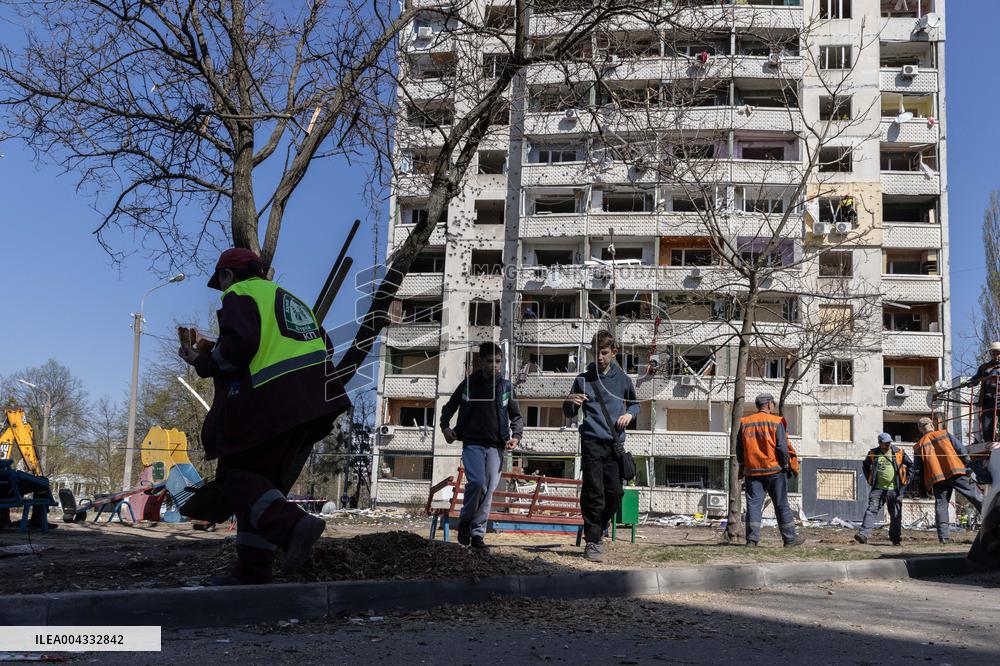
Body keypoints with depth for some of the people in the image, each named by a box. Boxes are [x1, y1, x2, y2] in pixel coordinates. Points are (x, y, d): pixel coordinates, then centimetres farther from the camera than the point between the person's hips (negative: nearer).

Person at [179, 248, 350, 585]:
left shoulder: (240, 295, 3)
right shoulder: (290, 299, 28)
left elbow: (238, 345, -14)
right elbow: (325, 346, 23)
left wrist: (202, 361, 2)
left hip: (270, 404, -8)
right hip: (315, 403, 8)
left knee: (235, 475, 1)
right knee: (266, 482, 14)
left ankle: (292, 524, -23)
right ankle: (253, 571, 11)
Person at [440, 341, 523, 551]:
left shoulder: (505, 387, 7)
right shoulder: (469, 383, 4)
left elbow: (516, 416, 17)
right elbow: (449, 407, 14)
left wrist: (516, 436, 0)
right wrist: (445, 426, -3)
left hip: (495, 446, 2)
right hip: (472, 443, -2)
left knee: (489, 489, -1)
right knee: (477, 482, -20)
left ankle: (478, 533, 10)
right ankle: (465, 520, 4)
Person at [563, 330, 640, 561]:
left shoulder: (622, 378, 9)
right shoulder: (583, 379, 4)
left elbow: (635, 403, 23)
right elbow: (570, 414, 8)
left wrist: (629, 414, 0)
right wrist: (571, 403, -15)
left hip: (616, 443, 3)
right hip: (592, 441, -3)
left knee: (615, 492, 3)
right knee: (593, 492, -8)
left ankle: (599, 530, 26)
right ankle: (592, 541, -3)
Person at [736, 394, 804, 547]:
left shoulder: (745, 423, 7)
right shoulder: (776, 422, -5)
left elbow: (739, 448, 9)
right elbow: (783, 447, -9)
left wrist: (742, 467, 18)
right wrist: (786, 466, 0)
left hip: (752, 471, 3)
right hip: (774, 470, -3)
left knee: (754, 504, 1)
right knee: (781, 505, 6)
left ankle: (752, 539, -8)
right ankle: (789, 538, 12)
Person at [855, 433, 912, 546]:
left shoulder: (899, 452, 2)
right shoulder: (873, 454, 4)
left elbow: (910, 465, 13)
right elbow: (865, 465, 21)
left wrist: (906, 479, 8)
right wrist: (869, 479, 13)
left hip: (894, 489, 0)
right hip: (878, 489, 0)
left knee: (896, 515, 7)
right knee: (871, 510, -12)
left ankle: (895, 537, 23)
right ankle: (863, 534, -20)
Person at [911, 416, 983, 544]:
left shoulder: (919, 446, 15)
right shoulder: (944, 434, 12)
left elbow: (917, 470, 12)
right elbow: (961, 449, 4)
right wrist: (969, 466, 6)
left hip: (937, 479, 1)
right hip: (955, 472, -1)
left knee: (941, 505, 3)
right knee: (975, 496, 1)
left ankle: (943, 536, -4)